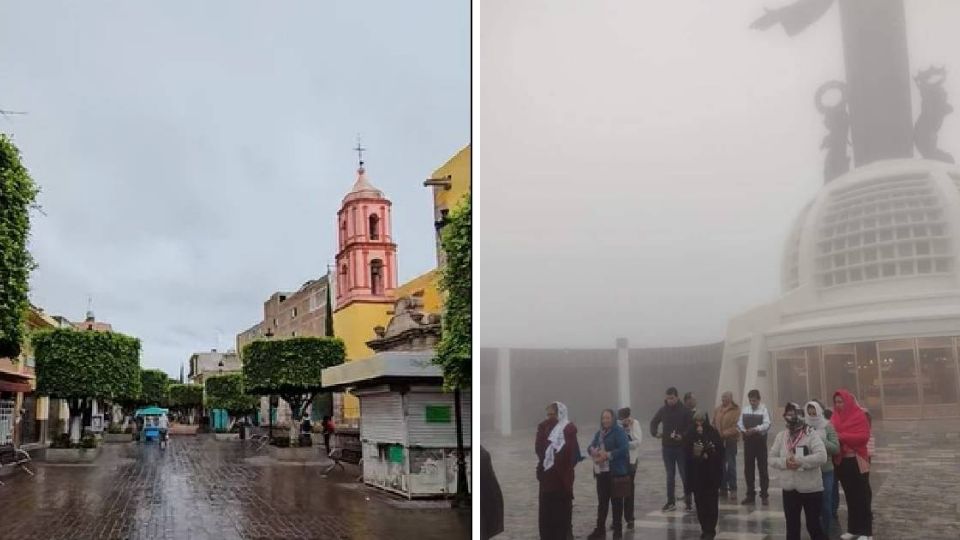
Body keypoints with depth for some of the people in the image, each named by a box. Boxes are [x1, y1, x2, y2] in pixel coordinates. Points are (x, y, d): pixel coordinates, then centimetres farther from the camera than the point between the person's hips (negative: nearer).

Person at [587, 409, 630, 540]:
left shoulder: (619, 431, -9)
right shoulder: (599, 433, 13)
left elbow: (624, 449, -20)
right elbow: (591, 446, 14)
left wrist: (608, 455, -24)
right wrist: (592, 450, -10)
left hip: (616, 472, -6)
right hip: (601, 471, 6)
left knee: (616, 501, 3)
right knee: (602, 501, 12)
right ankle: (600, 529, 20)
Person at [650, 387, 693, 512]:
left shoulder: (685, 411, -7)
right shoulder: (663, 410, 4)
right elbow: (654, 422, 16)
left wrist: (683, 436, -24)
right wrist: (654, 433, -2)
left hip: (681, 448, -3)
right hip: (667, 447, 3)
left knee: (685, 475, 3)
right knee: (670, 475, 9)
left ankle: (688, 501, 13)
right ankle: (671, 502, 15)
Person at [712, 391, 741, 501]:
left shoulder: (735, 409, -5)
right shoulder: (717, 409, 11)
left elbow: (736, 426, -12)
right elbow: (714, 424, 15)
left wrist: (725, 433, -19)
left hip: (730, 440, -5)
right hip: (719, 441, 5)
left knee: (731, 465, -2)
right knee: (721, 465, 8)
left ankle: (732, 489, 5)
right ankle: (723, 488, 16)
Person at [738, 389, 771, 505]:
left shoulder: (763, 410, -5)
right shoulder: (745, 410, 9)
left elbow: (767, 424, -16)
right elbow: (739, 423, 4)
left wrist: (755, 429, -29)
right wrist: (743, 430, -16)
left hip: (760, 441, -4)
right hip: (748, 441, 4)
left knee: (763, 469, 1)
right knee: (748, 469, 8)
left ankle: (764, 495, 9)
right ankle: (750, 495, 18)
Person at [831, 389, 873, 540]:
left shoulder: (859, 415, -8)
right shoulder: (835, 416, 8)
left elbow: (864, 437, -17)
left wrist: (842, 436, -22)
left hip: (857, 461, -5)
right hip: (841, 461, 5)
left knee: (862, 496, 1)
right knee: (849, 496, 11)